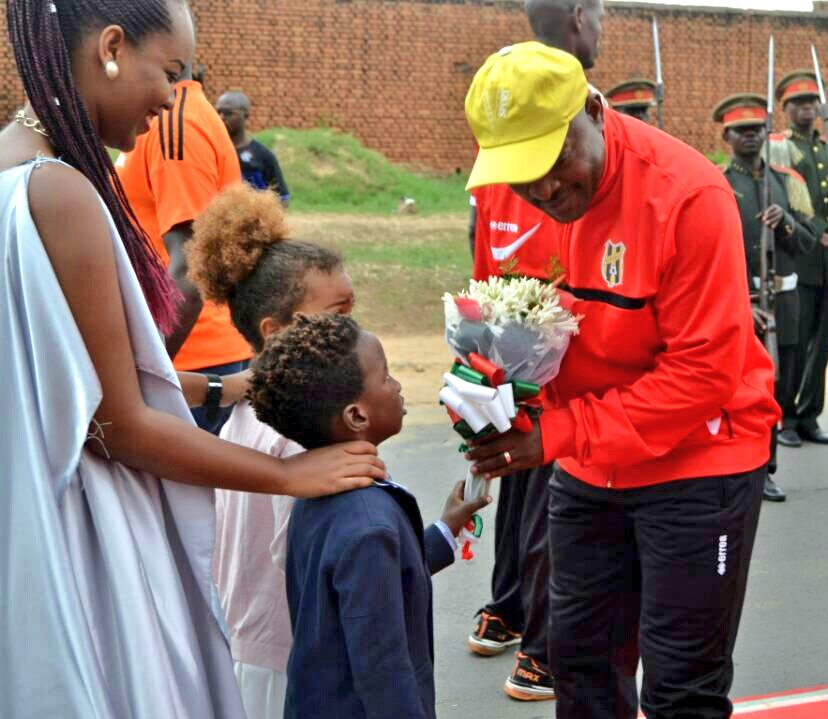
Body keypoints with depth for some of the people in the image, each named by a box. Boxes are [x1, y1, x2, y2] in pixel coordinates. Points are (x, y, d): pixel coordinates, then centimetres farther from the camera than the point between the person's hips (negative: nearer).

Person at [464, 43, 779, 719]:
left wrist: (561, 435, -26)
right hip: (587, 466, 6)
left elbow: (704, 370, -24)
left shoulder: (688, 196, -24)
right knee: (579, 655, 15)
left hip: (696, 462, -6)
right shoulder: (517, 196, -5)